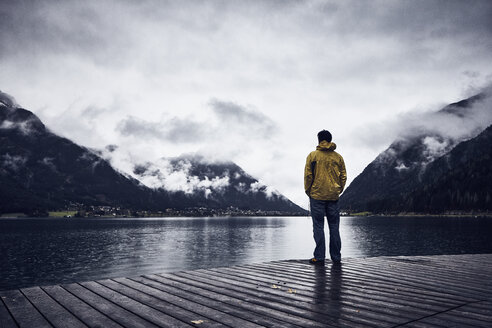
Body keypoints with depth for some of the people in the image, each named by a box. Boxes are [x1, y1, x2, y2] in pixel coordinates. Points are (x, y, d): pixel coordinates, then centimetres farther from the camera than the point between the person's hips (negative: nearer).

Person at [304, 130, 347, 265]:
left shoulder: (312, 155, -2)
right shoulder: (338, 157, 7)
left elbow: (308, 175, -5)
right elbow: (343, 176, 6)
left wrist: (308, 191, 5)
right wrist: (338, 191, 14)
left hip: (317, 196, -3)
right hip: (333, 196, 3)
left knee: (318, 226, 1)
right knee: (334, 227, 8)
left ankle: (319, 257, 2)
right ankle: (336, 257, 13)